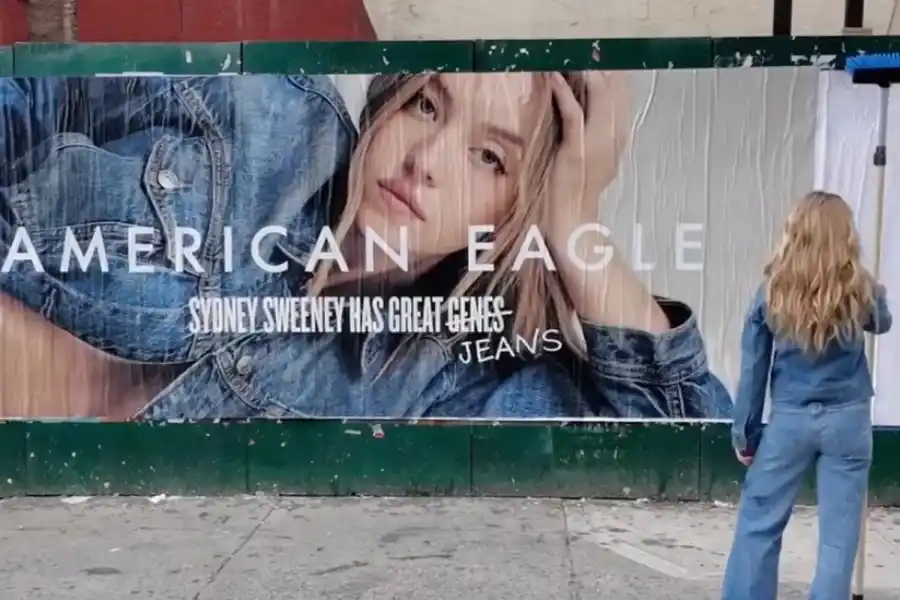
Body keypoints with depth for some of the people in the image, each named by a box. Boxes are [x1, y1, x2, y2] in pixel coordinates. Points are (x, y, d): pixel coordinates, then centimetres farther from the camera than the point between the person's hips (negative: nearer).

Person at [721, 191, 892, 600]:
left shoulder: (773, 290, -6)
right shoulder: (860, 291, -6)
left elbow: (753, 367, -2)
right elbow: (882, 323, 18)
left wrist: (744, 433, 5)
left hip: (790, 420, 0)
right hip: (847, 420, 0)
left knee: (758, 525, 9)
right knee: (838, 536, 8)